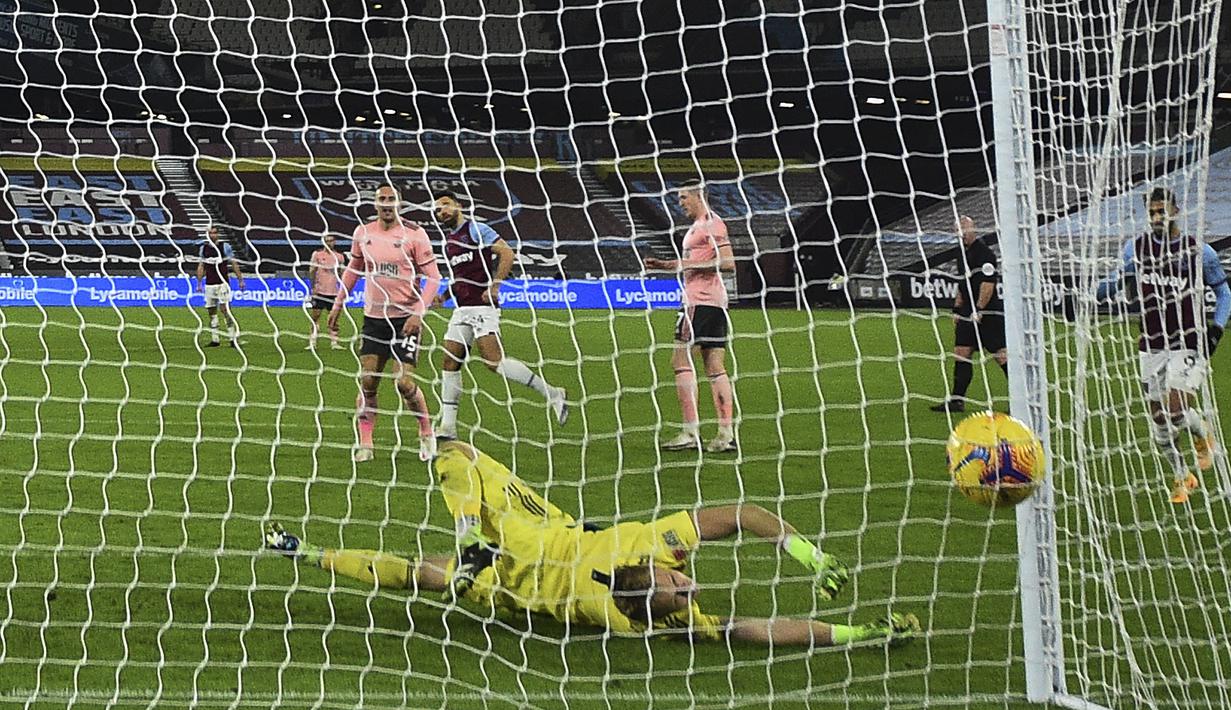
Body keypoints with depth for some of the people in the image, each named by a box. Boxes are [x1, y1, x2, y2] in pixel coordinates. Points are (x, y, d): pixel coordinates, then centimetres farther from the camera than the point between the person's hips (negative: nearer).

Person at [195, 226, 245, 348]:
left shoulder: (224, 246, -2)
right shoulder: (204, 248, 8)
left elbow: (234, 264, 1)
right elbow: (201, 267, 15)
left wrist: (240, 280, -1)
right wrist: (199, 283, 11)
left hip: (222, 283, -4)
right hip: (209, 284, 4)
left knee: (225, 309, -13)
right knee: (211, 312, 4)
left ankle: (233, 338, -9)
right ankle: (214, 339, 10)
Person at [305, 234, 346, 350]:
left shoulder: (339, 257, 8)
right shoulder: (317, 254, 0)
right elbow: (312, 272, 0)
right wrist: (313, 287, -9)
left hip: (334, 292, 3)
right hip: (319, 291, -3)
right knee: (315, 316, -2)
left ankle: (334, 342, 10)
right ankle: (312, 343, 2)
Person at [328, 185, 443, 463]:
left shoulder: (413, 234, -8)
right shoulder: (363, 233, 6)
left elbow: (433, 276, -7)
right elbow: (353, 269, 22)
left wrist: (418, 313, -17)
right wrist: (337, 305, 20)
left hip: (405, 317, -4)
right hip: (373, 316, 4)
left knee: (404, 382, -11)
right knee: (366, 382, -3)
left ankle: (427, 434, 12)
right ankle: (364, 444, 6)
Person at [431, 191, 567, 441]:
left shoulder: (476, 229, -6)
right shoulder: (448, 240, 19)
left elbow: (506, 252, -13)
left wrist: (495, 286, -21)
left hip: (483, 305, -8)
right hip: (461, 308, 8)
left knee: (494, 361, -18)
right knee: (449, 362, 1)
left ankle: (551, 394, -7)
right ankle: (448, 427, 4)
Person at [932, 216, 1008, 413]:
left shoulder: (984, 253, -12)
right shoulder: (965, 253, 18)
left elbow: (988, 284, -20)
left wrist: (979, 310, -22)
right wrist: (957, 310, 21)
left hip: (988, 314, -9)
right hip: (970, 314, 9)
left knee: (1001, 355, -10)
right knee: (961, 353, 6)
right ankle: (957, 400, 9)